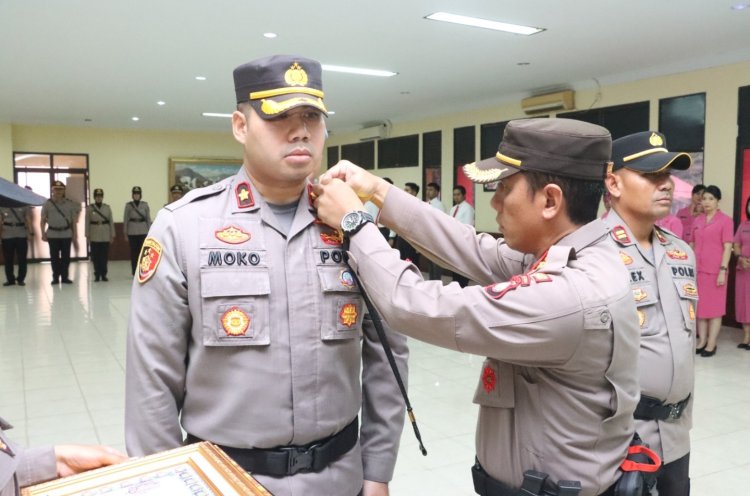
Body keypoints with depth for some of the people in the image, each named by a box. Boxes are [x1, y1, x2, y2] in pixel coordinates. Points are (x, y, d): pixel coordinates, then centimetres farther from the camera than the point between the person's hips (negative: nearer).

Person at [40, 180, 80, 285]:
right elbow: (42, 220, 4)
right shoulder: (47, 204, 3)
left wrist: (75, 235, 2)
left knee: (66, 257, 2)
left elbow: (74, 221, 6)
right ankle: (55, 277, 11)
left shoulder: (70, 204, 5)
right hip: (52, 234, 0)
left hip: (66, 234, 0)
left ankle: (65, 277, 10)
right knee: (54, 257, 4)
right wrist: (43, 234, -6)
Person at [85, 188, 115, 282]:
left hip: (105, 236, 1)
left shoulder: (107, 208, 6)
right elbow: (87, 222, 2)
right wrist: (87, 235, -3)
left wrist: (112, 235, 2)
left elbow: (111, 221, 5)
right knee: (95, 256, 2)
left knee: (105, 256, 2)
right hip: (94, 236, -1)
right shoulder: (89, 208, 2)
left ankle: (103, 275, 11)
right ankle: (97, 275, 10)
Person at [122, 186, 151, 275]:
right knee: (134, 252, 3)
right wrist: (125, 233, 1)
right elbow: (125, 219, 3)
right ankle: (135, 273, 10)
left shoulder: (145, 205, 5)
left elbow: (148, 218, 6)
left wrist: (149, 232, 3)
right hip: (132, 232, 0)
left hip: (143, 231, 1)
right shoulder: (128, 205, 2)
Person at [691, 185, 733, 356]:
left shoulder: (725, 220, -4)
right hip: (697, 269, 5)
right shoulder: (697, 221, 10)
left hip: (715, 270, -5)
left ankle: (711, 344, 6)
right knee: (700, 306, 9)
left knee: (714, 307, 2)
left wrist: (723, 270, -14)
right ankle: (701, 342, 17)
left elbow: (727, 247, -8)